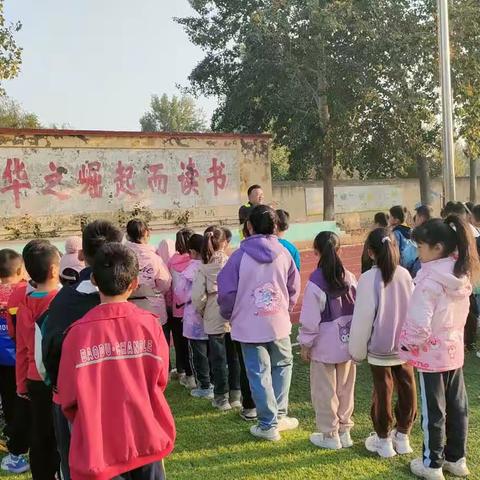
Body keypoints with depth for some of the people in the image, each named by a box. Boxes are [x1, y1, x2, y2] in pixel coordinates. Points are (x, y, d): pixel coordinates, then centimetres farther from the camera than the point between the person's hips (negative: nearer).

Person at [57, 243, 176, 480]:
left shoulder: (78, 333, -15)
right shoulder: (149, 324, -13)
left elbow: (69, 399, -4)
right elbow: (160, 381, 0)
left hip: (99, 446, -1)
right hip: (146, 438, 1)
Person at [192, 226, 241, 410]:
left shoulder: (203, 268, -9)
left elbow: (198, 296, -11)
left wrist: (202, 311, 8)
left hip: (214, 320, -1)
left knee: (218, 359, 9)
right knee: (234, 357, 15)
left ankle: (221, 398, 16)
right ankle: (235, 395, 23)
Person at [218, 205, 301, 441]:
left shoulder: (239, 256, -11)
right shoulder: (283, 254, -3)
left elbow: (227, 291, -8)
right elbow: (294, 287, 5)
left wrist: (229, 315, 10)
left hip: (249, 326, -2)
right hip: (279, 324, 3)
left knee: (259, 374, 6)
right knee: (282, 365, 22)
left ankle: (269, 424, 13)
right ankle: (279, 415, 25)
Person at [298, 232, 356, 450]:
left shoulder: (316, 281, -17)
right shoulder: (349, 277, -3)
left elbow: (310, 318, -15)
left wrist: (305, 344, -3)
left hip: (325, 345, -5)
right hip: (348, 342, 5)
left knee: (324, 391, 9)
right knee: (345, 388, 17)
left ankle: (330, 435, 19)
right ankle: (344, 431, 28)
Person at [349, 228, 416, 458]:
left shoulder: (368, 279, -16)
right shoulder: (405, 275, -4)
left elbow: (362, 318, -13)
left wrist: (357, 350, -1)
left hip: (380, 348, -4)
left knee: (383, 391, 9)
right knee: (406, 389, 15)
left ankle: (383, 440, 22)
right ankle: (402, 435, 29)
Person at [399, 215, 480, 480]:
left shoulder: (430, 280, -25)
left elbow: (420, 324, -26)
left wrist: (408, 343, -9)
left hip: (431, 354, -7)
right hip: (454, 351, 8)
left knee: (433, 412, 7)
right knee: (457, 407, 18)